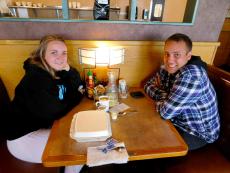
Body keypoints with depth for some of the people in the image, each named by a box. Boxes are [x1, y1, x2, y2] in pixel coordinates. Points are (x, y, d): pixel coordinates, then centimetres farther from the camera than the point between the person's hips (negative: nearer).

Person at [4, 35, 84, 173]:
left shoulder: (56, 71, -2)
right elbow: (53, 112, -27)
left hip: (45, 126, 8)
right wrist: (77, 96, -13)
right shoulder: (36, 77, -26)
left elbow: (80, 88, 0)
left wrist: (68, 70, -17)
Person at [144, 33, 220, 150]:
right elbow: (148, 85, 0)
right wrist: (166, 97, -19)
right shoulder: (168, 68, -8)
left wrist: (159, 101, -11)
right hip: (179, 122, 7)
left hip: (199, 133, -6)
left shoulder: (191, 75, -33)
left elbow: (166, 112, -33)